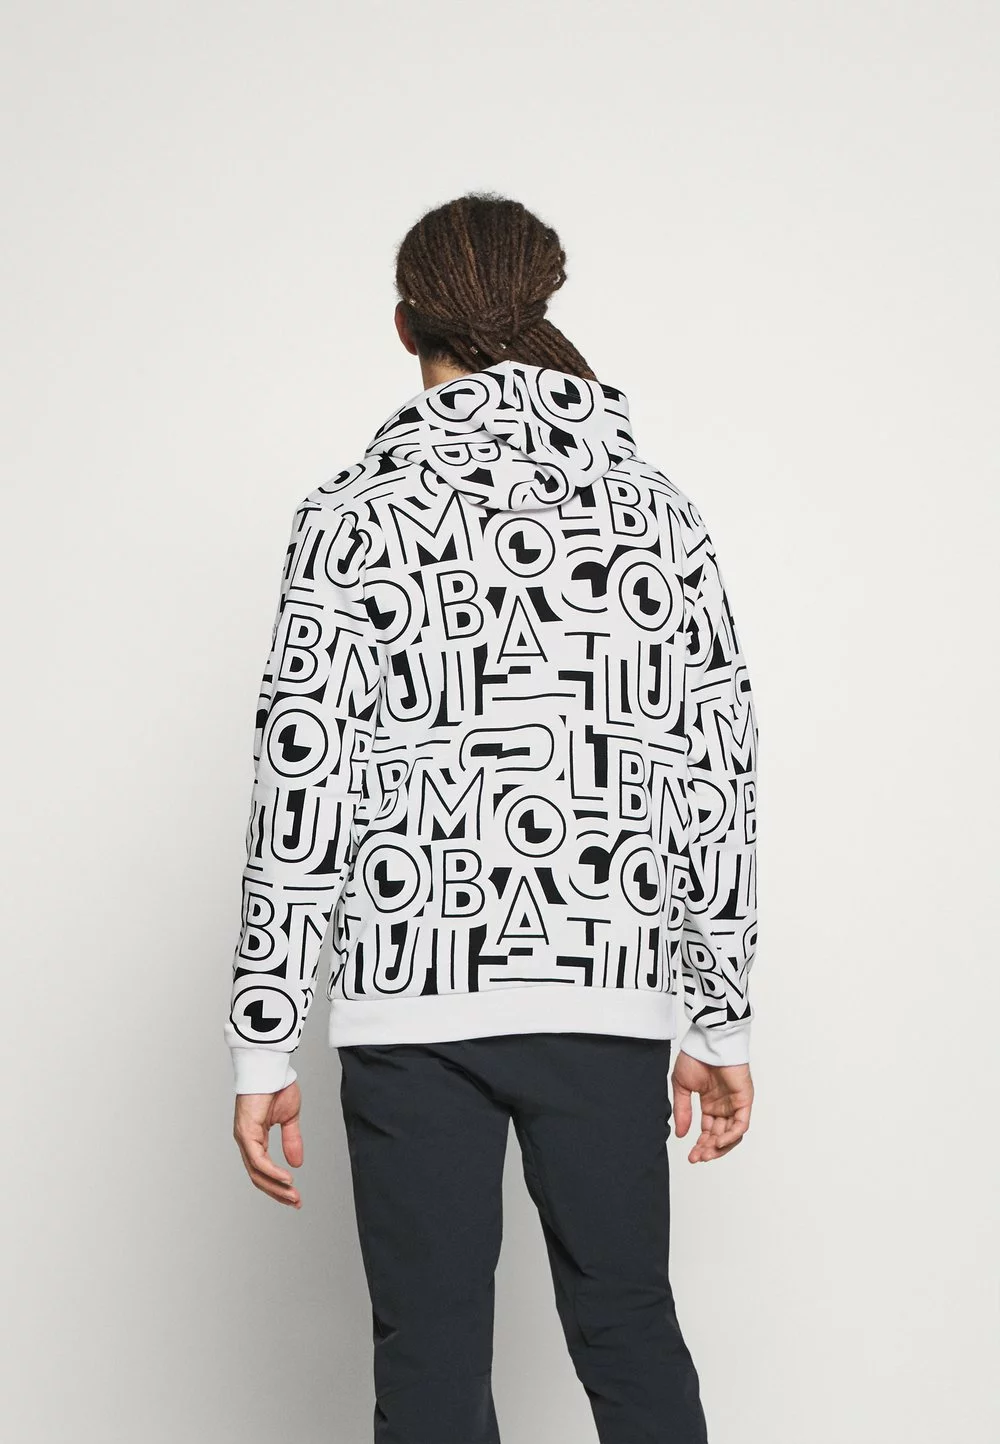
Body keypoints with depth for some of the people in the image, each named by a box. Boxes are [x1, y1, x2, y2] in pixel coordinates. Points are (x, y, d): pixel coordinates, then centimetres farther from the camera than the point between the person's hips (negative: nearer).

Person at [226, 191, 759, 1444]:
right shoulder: (654, 508, 5)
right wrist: (722, 1022, 12)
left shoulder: (358, 513, -4)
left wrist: (262, 1046, -2)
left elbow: (302, 789, -8)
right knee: (630, 1335, 14)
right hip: (608, 992, 3)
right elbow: (716, 780, 5)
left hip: (414, 996, -2)